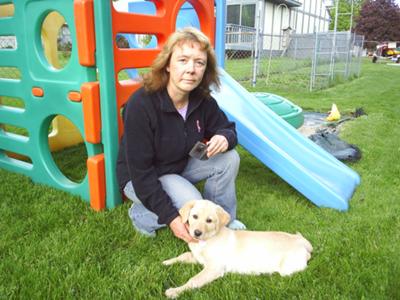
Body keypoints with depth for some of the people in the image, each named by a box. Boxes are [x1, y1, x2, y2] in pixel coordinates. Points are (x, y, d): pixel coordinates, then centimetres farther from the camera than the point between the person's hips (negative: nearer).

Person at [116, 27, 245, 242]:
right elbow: (140, 171, -28)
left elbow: (226, 128, 3)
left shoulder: (202, 100, -13)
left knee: (229, 158, -12)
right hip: (140, 178, -6)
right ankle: (141, 213, 0)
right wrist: (170, 216, -28)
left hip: (181, 165, 6)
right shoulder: (141, 104, -31)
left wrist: (225, 137, -25)